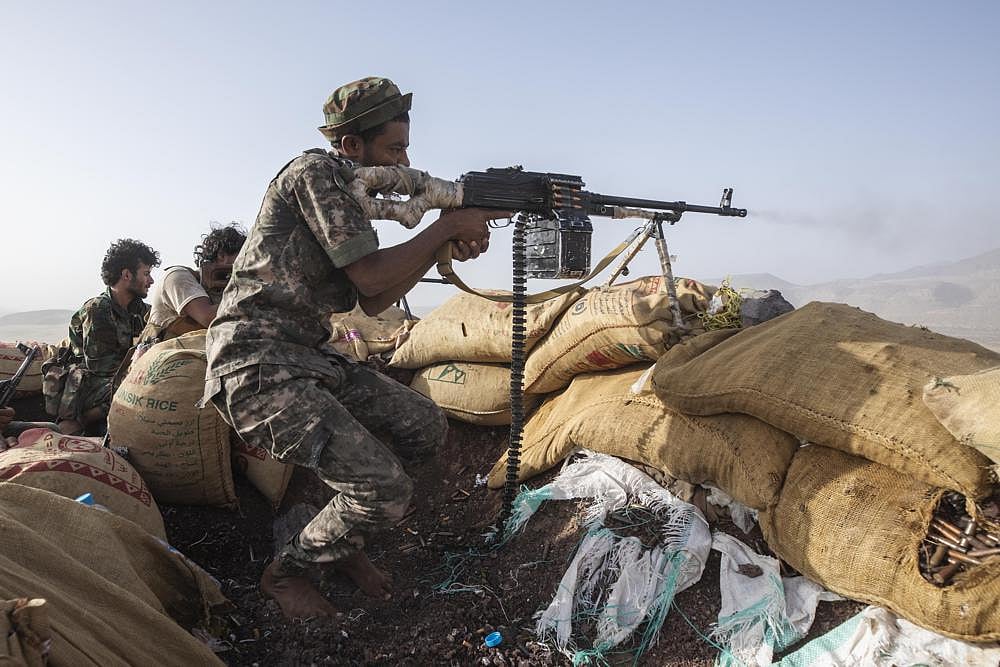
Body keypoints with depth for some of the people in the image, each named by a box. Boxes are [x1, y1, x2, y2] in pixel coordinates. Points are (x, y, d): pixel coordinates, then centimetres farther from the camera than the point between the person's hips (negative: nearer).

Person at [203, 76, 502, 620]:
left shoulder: (352, 194, 17)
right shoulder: (316, 172, -11)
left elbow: (372, 302, 13)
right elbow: (370, 274, -17)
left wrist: (444, 249, 3)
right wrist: (448, 224, -7)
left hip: (307, 357, 10)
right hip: (256, 365, -10)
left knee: (426, 427, 8)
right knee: (386, 489, -17)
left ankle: (342, 535, 23)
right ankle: (287, 571, 10)